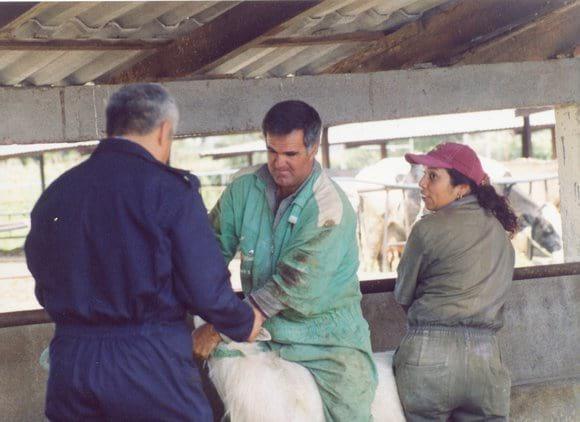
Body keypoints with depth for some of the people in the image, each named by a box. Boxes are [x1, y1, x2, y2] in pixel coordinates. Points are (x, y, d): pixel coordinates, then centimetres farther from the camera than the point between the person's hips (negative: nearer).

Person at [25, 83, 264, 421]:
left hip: (70, 366, 5)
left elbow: (45, 287, 14)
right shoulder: (169, 190, -9)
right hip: (151, 366, -5)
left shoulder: (55, 193, 6)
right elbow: (206, 288, -12)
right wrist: (245, 323, 8)